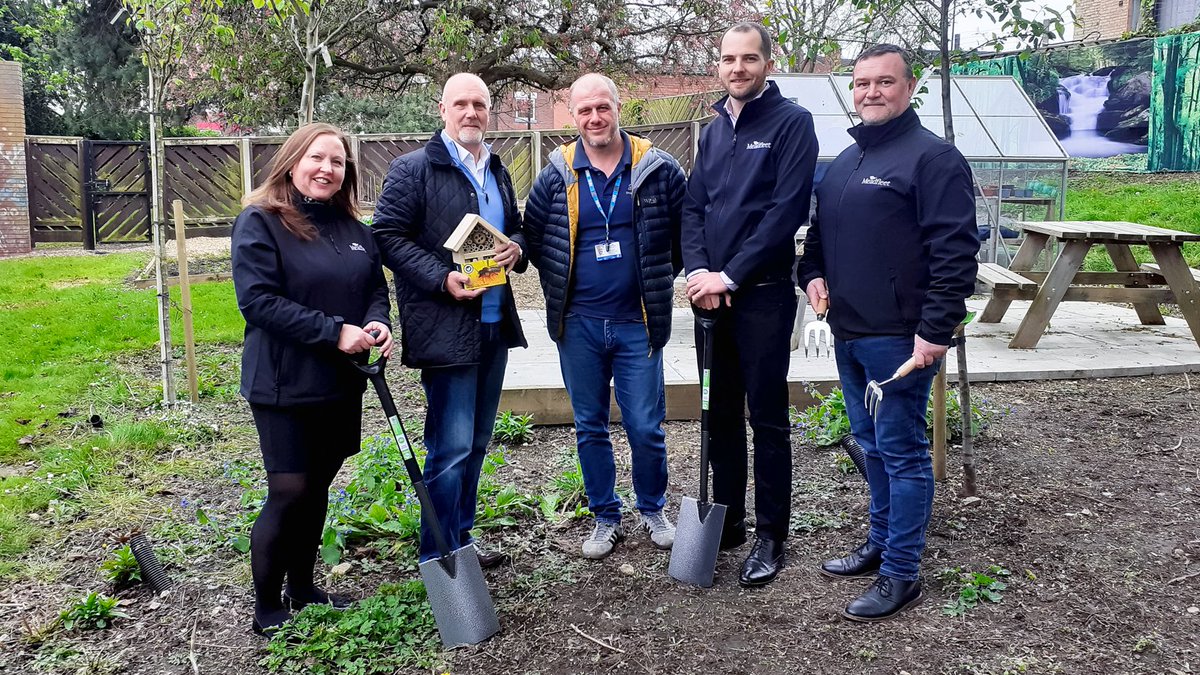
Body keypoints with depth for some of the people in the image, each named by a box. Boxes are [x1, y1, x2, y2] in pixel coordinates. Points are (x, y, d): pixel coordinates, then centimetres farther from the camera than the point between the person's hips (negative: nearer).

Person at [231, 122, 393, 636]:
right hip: (284, 385, -6)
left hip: (342, 384, 6)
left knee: (317, 488, 15)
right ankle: (267, 609, 14)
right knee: (289, 492, -4)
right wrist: (334, 332, -23)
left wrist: (378, 324, -10)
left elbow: (377, 288, 13)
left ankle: (303, 589, 31)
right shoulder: (260, 222, -10)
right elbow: (258, 300, -18)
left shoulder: (353, 229, 9)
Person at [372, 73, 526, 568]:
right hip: (445, 327, -7)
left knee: (476, 442, 15)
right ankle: (440, 559, 8)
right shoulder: (413, 169, -6)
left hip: (495, 322, 8)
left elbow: (516, 225, 25)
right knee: (452, 447, -6)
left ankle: (461, 538, 30)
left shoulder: (496, 169, 15)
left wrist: (515, 247, 1)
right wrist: (442, 279, -20)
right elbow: (387, 235, -10)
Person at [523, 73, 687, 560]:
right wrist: (560, 288, 10)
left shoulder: (659, 170, -3)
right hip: (578, 324, 2)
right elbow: (533, 238, 12)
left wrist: (657, 282, 6)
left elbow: (684, 233, 6)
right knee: (589, 427, 11)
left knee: (646, 427, 4)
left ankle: (653, 510, 28)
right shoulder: (557, 176, 0)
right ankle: (605, 518, 27)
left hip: (637, 322, -1)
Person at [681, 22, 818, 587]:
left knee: (766, 418, 1)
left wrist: (731, 276, -15)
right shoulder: (713, 131, 15)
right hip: (712, 293, 6)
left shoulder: (791, 122, -5)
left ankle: (770, 536, 12)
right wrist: (697, 270, -7)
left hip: (763, 294, -6)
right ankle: (727, 519, 26)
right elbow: (693, 207, 11)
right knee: (720, 412, 12)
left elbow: (788, 209, -14)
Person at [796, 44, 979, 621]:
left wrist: (936, 330, -20)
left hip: (898, 338, -8)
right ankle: (881, 543, 33)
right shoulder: (844, 162, 16)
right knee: (871, 445, 18)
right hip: (848, 334, 8)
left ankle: (901, 574, 10)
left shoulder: (932, 157, -10)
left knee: (902, 453, -1)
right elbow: (819, 233, 26)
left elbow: (955, 252, -16)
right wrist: (812, 273, 6)